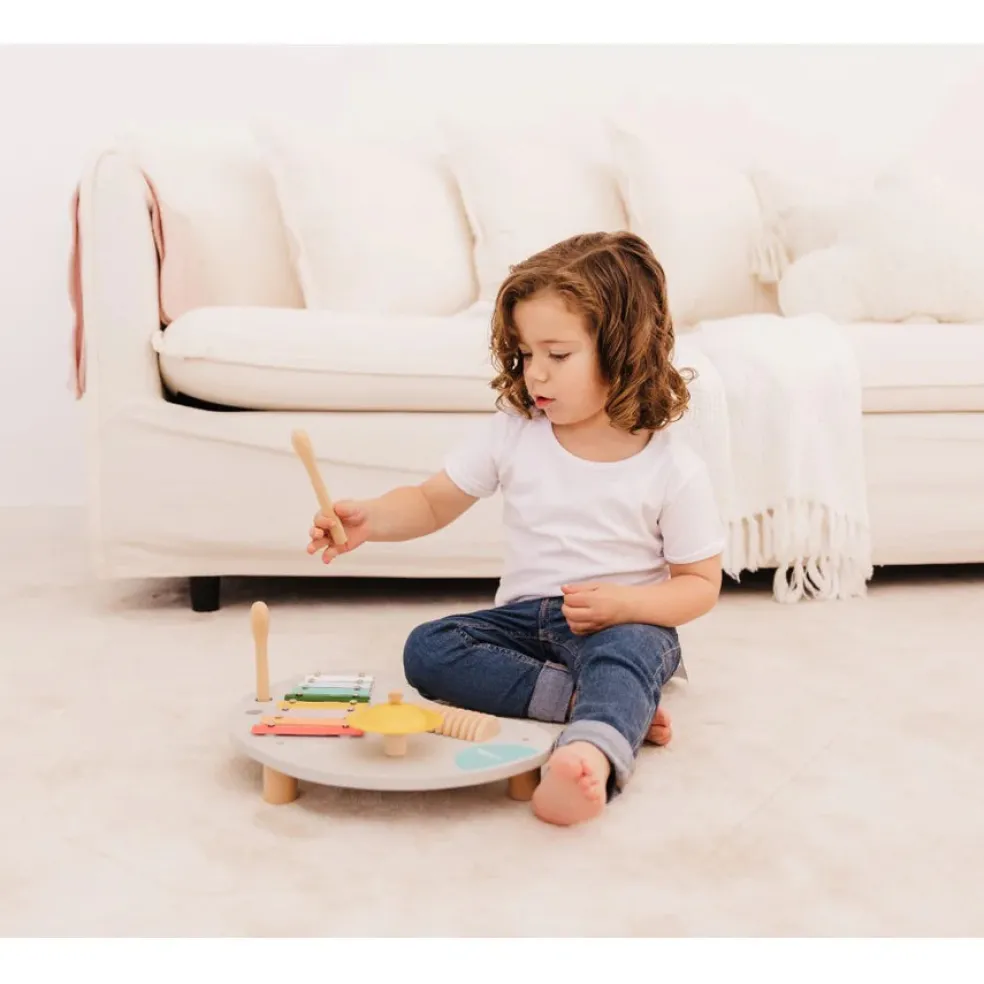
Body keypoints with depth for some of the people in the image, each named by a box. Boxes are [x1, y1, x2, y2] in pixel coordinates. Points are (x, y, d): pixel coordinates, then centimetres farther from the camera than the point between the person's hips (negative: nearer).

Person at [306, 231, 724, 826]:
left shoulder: (674, 468, -9)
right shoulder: (512, 432, 0)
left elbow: (701, 584, -3)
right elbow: (433, 503, 6)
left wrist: (624, 604, -22)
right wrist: (370, 520, -16)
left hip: (629, 625, -4)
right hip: (526, 616, 5)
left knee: (626, 649, -38)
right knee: (427, 649, -20)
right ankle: (611, 707, -27)